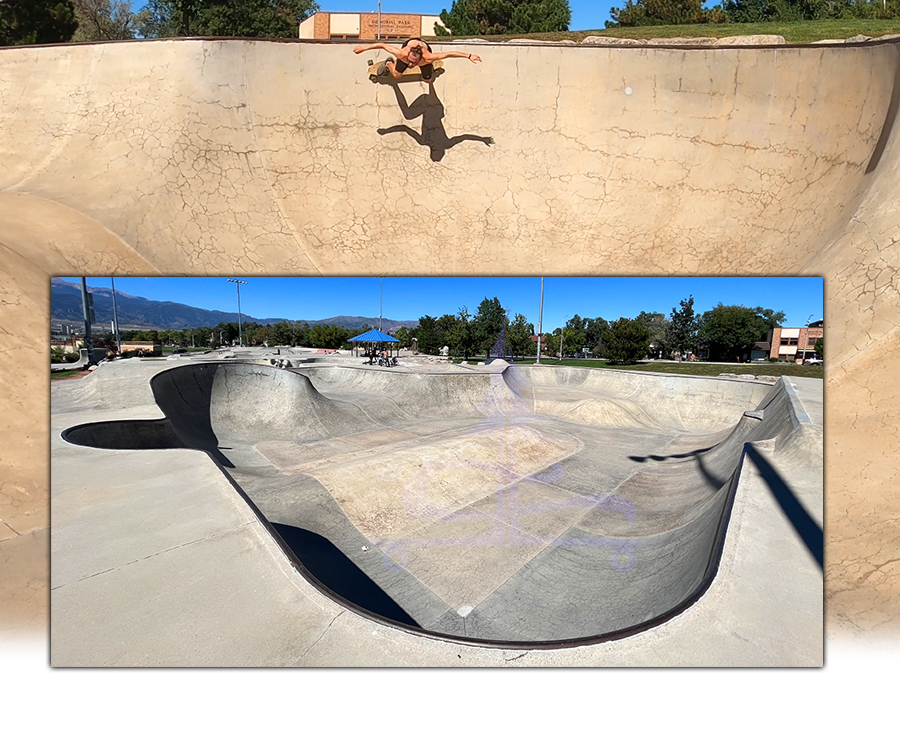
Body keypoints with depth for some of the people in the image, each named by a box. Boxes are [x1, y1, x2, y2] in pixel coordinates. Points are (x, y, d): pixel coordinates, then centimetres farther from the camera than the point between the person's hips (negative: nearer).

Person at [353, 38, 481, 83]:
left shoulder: (427, 57, -49)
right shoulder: (402, 53, -47)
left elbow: (449, 53, -45)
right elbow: (382, 44, -36)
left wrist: (469, 56, -45)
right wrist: (363, 48, -30)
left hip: (424, 45, 0)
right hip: (409, 42, 0)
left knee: (428, 80, 8)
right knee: (396, 75, 2)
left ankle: (430, 67, 42)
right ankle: (388, 63, 37)